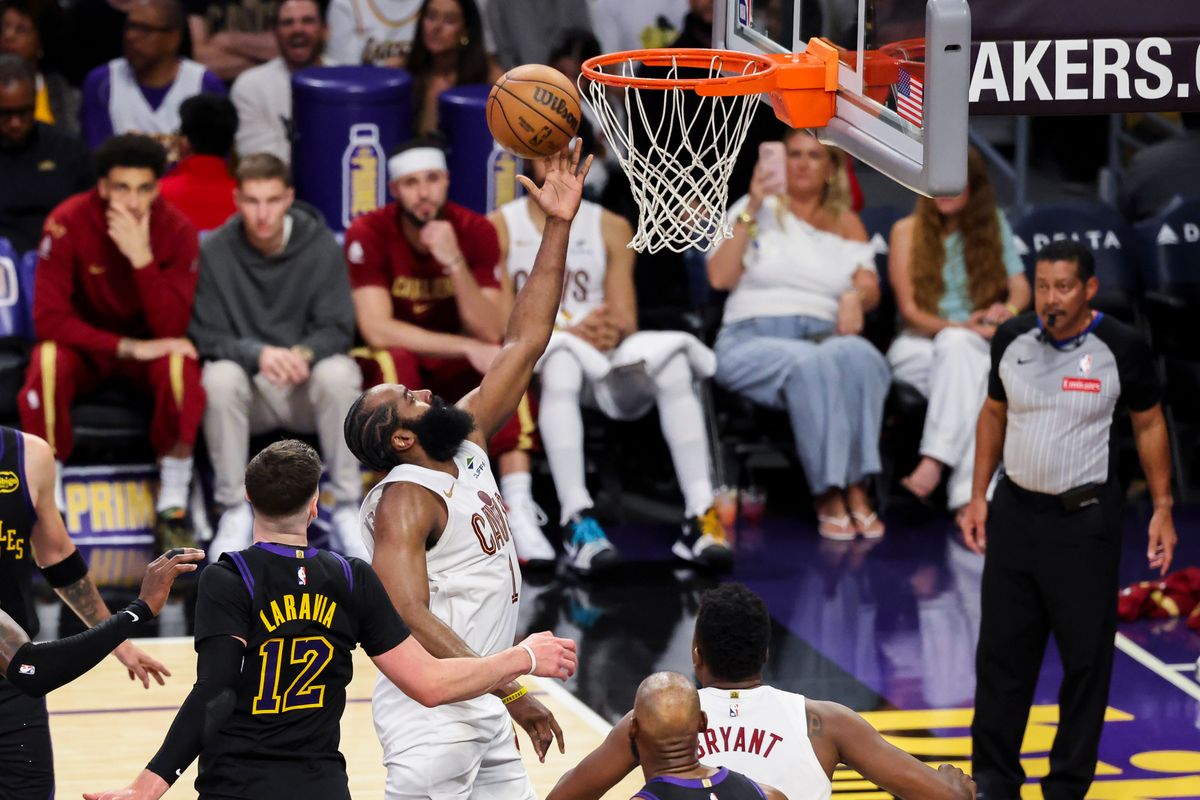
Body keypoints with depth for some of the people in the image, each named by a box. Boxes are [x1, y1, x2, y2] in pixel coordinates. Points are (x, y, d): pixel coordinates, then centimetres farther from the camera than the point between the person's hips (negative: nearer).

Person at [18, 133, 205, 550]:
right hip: (84, 343, -1)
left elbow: (171, 328, -22)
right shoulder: (68, 222, -21)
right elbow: (49, 318, -23)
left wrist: (142, 257, -35)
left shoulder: (177, 230, -17)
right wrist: (127, 346, -31)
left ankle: (172, 509, -22)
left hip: (150, 345, 1)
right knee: (48, 362, -35)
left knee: (180, 364, -34)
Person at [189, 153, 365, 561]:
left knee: (339, 373, -33)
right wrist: (258, 354, -30)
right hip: (250, 392, 0)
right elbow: (207, 336, -9)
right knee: (219, 377, -33)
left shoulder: (321, 245, -5)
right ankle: (234, 512, -21)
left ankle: (347, 509, -21)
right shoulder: (216, 251, -6)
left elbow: (338, 328, -8)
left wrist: (303, 353, -31)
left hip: (309, 386, 0)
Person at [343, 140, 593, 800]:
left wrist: (558, 228, 5)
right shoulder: (404, 502, -16)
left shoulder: (467, 444, 9)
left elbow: (524, 345, 10)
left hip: (485, 718, 9)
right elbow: (410, 616, -26)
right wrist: (509, 692, -29)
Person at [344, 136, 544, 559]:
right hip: (387, 369, -3)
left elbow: (490, 333, -18)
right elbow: (377, 330, -27)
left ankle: (519, 512, -32)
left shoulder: (475, 231, -10)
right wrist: (468, 347, -32)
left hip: (451, 368, 3)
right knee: (395, 360, -36)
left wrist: (455, 262, -32)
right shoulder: (368, 234, -17)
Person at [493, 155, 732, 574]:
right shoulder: (500, 228, 4)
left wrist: (611, 332, -18)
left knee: (673, 359, -27)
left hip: (603, 356, 3)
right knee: (562, 355, -39)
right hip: (531, 358, -3)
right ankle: (577, 519, -48)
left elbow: (624, 320, 8)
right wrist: (571, 333, -20)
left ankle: (700, 516, -33)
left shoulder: (611, 228, 14)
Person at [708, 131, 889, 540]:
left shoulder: (846, 223, 23)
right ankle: (829, 495, -39)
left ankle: (857, 490, -39)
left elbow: (871, 288, 9)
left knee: (859, 356, -36)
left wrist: (856, 296, -15)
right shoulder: (756, 210, 15)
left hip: (823, 337, 2)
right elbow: (720, 277, 0)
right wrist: (751, 211, -5)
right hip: (751, 340, -2)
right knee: (809, 364, -39)